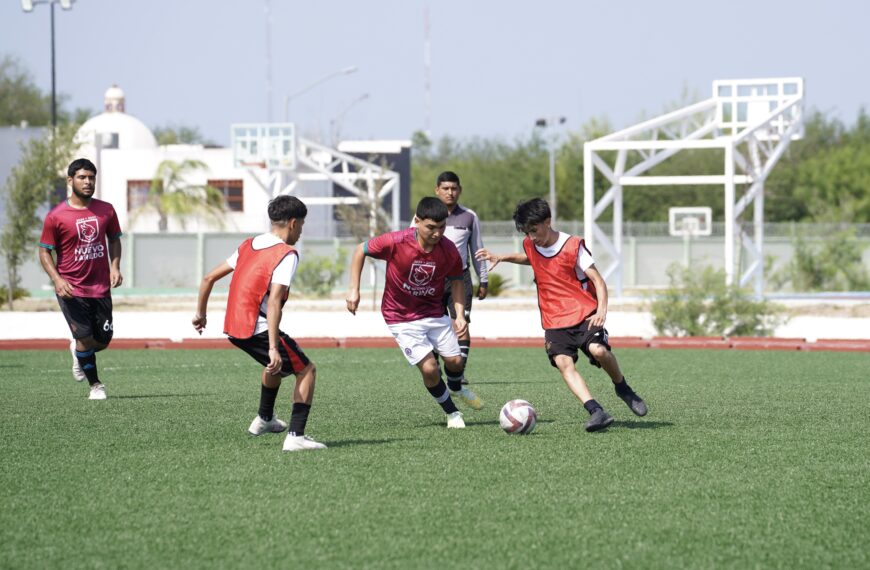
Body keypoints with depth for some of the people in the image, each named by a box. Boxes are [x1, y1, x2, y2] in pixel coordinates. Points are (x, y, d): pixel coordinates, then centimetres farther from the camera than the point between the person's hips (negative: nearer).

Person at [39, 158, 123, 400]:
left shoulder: (106, 210, 3)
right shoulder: (56, 216, -8)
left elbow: (114, 239, 17)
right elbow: (44, 251, -3)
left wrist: (115, 266, 0)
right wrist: (57, 279, -17)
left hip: (101, 287, 4)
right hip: (71, 288, -4)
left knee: (103, 340, 6)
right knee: (85, 337, -8)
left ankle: (78, 350, 39)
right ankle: (95, 385, 11)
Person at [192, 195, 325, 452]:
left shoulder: (248, 245, 13)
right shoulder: (287, 254, -11)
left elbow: (209, 278, 16)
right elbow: (274, 301, -23)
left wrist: (200, 313, 28)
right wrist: (273, 348, -27)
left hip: (233, 329, 8)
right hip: (258, 330, -8)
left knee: (278, 365, 34)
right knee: (306, 371, 4)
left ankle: (264, 419, 45)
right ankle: (296, 436, -6)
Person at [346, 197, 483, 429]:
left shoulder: (448, 250, -14)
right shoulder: (396, 242, -25)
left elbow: (456, 280, 4)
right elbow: (361, 250, -10)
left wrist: (460, 314, -7)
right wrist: (354, 289, -13)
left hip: (434, 312, 4)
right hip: (402, 318, -3)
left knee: (455, 360, 3)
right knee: (429, 368, -13)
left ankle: (456, 388, 42)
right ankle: (451, 412, 13)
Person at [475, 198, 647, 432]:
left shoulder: (573, 245, -10)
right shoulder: (530, 245, 6)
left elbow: (597, 280, -9)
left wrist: (602, 309, -24)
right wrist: (501, 258, 23)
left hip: (584, 313, -4)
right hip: (554, 320, 4)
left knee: (598, 350, -27)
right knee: (564, 363, -20)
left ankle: (622, 388, 2)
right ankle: (596, 412, -28)